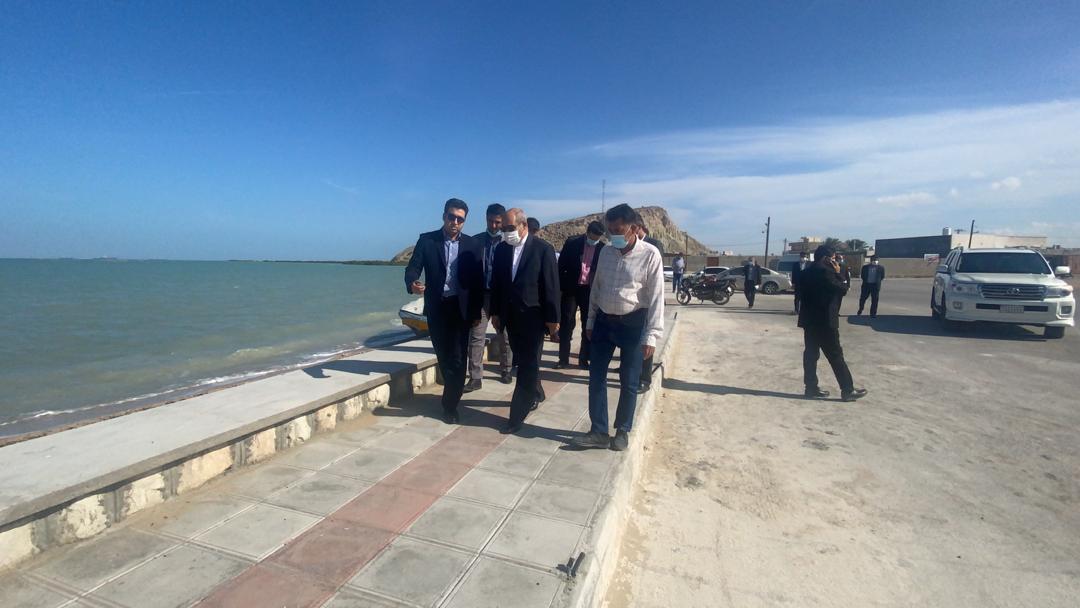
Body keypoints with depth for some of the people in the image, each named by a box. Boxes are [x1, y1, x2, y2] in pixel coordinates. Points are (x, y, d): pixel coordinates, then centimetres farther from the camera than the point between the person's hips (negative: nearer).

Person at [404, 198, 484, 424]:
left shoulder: (472, 244, 1)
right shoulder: (426, 240, 0)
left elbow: (478, 280, 2)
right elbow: (413, 268, -6)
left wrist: (476, 312, -1)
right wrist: (412, 284, -30)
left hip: (461, 308, -1)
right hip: (436, 308, 1)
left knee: (457, 359, -3)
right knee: (445, 358, 13)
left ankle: (450, 405, 12)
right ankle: (452, 394, 36)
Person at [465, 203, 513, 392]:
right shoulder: (476, 240, 4)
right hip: (481, 294, 1)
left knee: (504, 336, 13)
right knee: (476, 337, -3)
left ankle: (505, 371, 29)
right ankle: (475, 377, 4)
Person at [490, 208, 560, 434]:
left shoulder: (543, 248, -10)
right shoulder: (501, 249, 5)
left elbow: (551, 286, -10)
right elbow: (496, 282, 11)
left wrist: (552, 319, -10)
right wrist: (495, 312, 10)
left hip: (533, 317, -5)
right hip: (511, 317, 5)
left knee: (527, 366, -1)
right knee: (524, 362, 18)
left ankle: (517, 416, 5)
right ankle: (536, 395, 42)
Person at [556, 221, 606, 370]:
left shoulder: (602, 248, -1)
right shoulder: (572, 242, -4)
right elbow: (561, 266, -1)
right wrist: (559, 287, -4)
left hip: (590, 290, 1)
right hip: (571, 288, -1)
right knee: (566, 323, 2)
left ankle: (584, 359, 18)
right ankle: (563, 358, 11)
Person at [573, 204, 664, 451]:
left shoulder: (650, 255, -12)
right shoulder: (606, 252, 3)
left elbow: (657, 297, -13)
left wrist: (651, 335, -16)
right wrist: (591, 321, 11)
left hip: (633, 323, -4)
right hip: (604, 320, 5)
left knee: (628, 382, 8)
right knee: (596, 377, 6)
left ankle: (622, 431, 26)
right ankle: (599, 432, 18)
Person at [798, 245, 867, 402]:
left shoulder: (807, 272, 11)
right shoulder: (825, 271, -14)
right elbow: (843, 289, -10)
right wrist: (837, 273, -1)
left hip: (809, 319, 8)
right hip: (824, 320, -8)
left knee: (811, 353, 8)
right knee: (836, 356, 0)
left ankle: (811, 388, 12)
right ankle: (848, 390, 8)